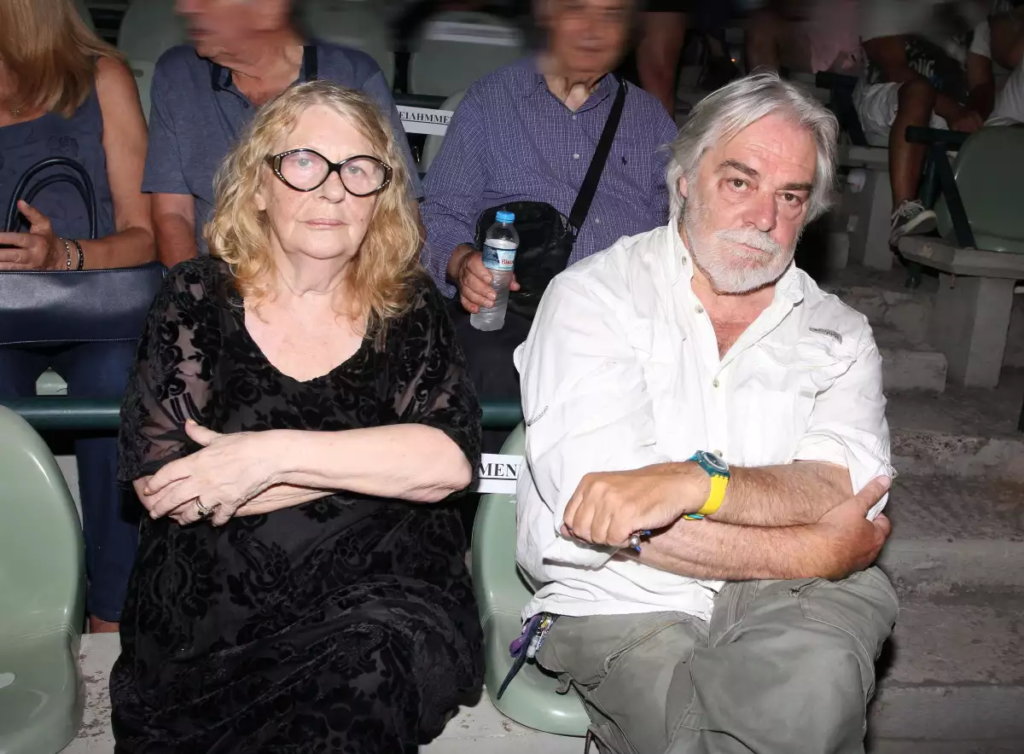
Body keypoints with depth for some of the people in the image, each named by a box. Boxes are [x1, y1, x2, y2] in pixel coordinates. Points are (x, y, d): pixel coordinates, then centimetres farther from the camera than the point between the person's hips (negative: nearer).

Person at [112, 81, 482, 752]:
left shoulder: (411, 308, 5)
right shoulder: (198, 300, 2)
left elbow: (450, 461, -9)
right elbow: (158, 482, -9)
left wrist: (276, 454, -18)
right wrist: (379, 461, -10)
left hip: (382, 600, 1)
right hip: (213, 610, 0)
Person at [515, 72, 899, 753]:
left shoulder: (838, 333, 12)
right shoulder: (593, 297, -1)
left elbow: (851, 489, -7)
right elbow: (595, 510, -15)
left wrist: (697, 480, -26)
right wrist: (814, 547, -12)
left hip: (794, 597, 3)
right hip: (626, 602, -3)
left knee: (820, 675, -30)